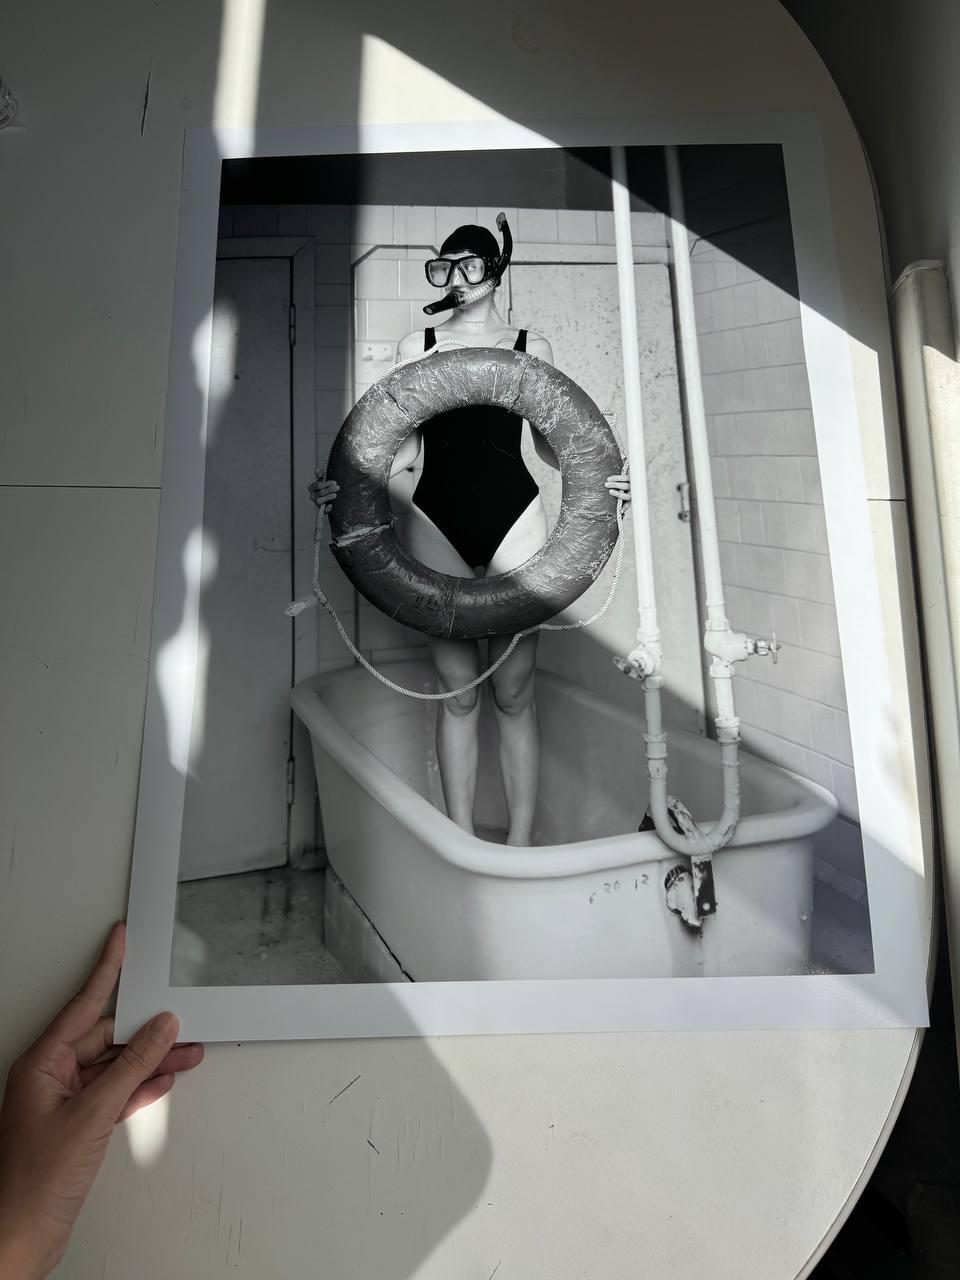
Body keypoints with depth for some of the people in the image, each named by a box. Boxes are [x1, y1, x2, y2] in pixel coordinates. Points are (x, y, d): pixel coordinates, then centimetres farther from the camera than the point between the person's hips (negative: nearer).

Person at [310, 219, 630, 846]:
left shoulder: (533, 347, 11)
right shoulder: (418, 346, 13)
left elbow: (548, 438, 14)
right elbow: (408, 445, 9)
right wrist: (346, 484, -6)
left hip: (514, 518, 0)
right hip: (436, 523, 1)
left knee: (514, 692, 0)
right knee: (459, 691, 2)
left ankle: (520, 842, 9)